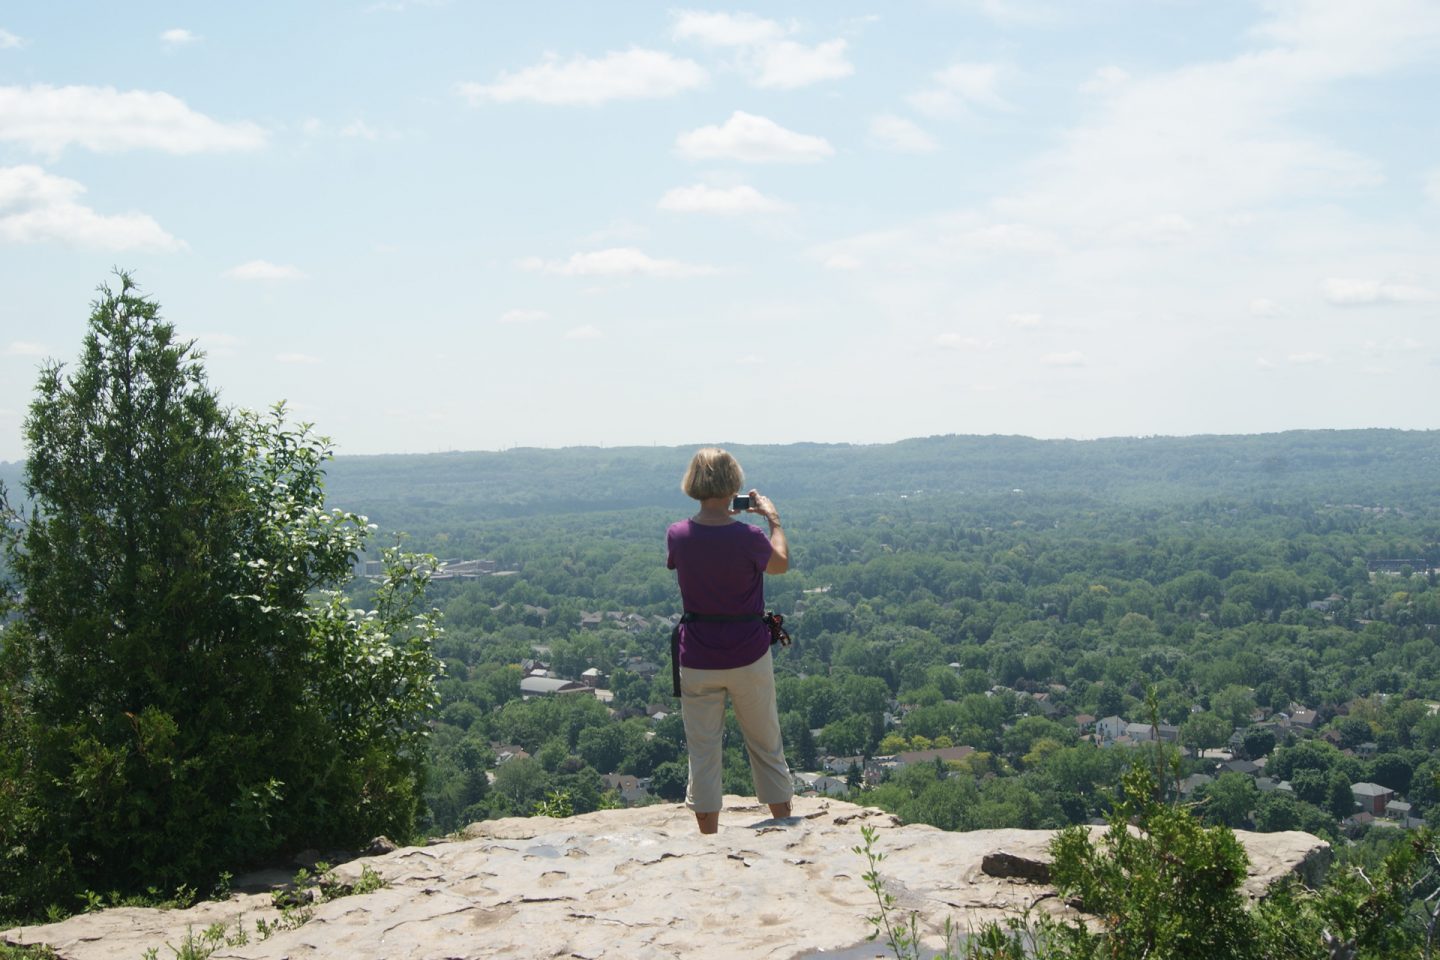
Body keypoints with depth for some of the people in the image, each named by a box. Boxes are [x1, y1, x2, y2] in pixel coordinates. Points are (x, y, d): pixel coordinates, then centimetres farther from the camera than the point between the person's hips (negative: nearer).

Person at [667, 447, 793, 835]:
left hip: (697, 661, 1)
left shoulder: (677, 535, -11)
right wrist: (773, 518, 14)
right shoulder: (748, 538, -19)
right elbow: (780, 564, 3)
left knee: (703, 752, 10)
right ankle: (784, 826, 28)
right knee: (766, 745, 16)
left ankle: (709, 839, 16)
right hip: (749, 657, -1)